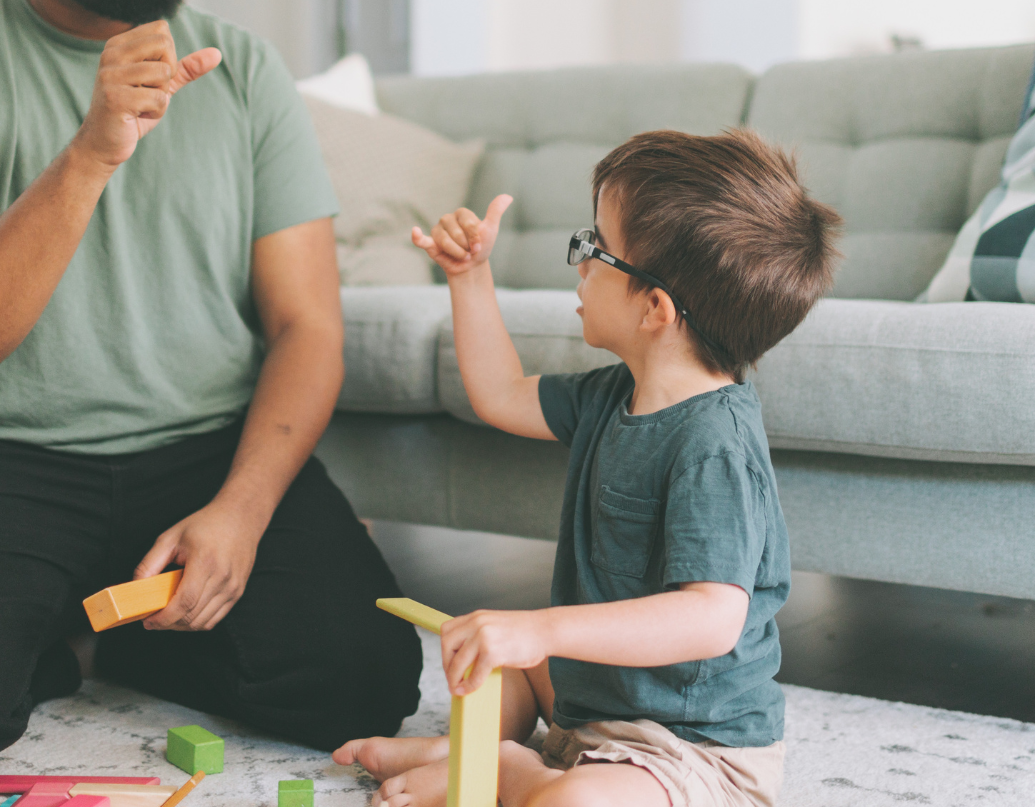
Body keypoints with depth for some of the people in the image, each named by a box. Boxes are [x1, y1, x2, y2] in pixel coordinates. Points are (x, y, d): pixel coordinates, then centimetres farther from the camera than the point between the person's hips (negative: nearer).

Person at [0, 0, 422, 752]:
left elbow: (307, 327, 0)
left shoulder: (242, 66, 5)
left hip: (220, 449, 2)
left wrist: (239, 510, -15)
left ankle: (136, 646, 10)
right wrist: (91, 153, -26)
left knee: (366, 680, -21)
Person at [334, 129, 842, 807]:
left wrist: (542, 629, -44)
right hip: (597, 698, 10)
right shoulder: (617, 396, 2)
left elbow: (713, 618, -38)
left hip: (698, 748, -10)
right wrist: (471, 273, 12)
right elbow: (503, 397, 17)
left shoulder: (715, 444, -29)